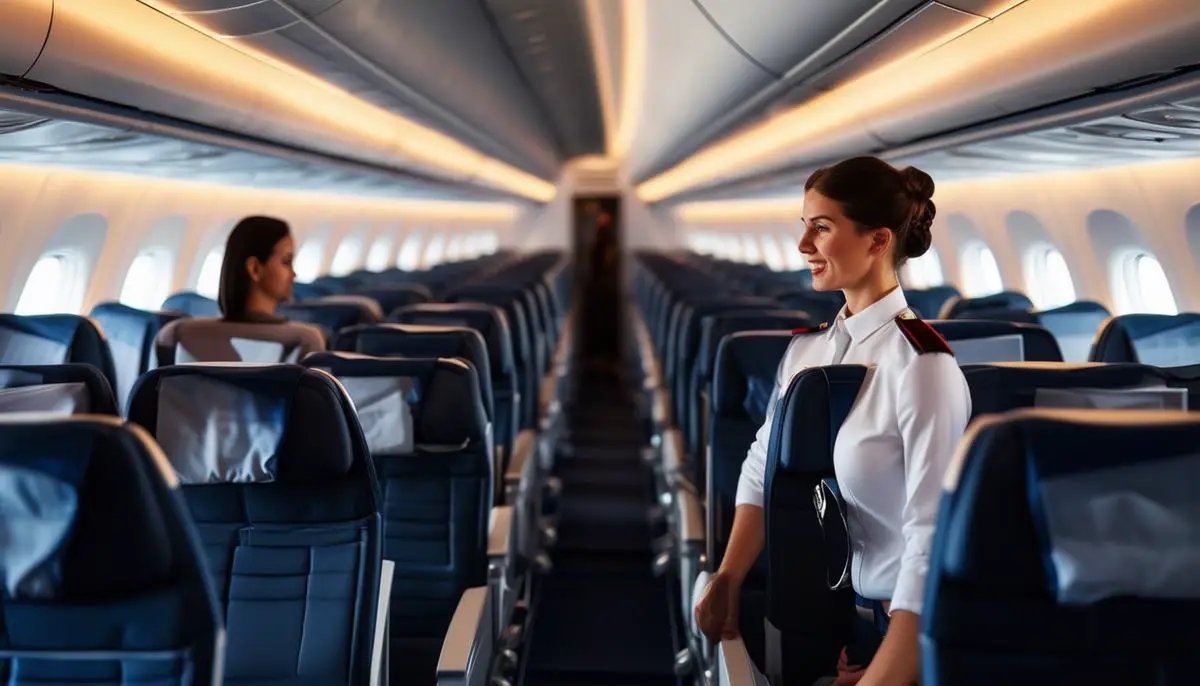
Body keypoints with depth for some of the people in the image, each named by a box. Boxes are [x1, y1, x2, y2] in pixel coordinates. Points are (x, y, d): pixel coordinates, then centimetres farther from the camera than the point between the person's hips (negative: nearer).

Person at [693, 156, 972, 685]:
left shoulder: (920, 364, -17)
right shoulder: (806, 347, 5)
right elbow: (762, 470, 9)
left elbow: (932, 536, -21)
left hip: (897, 622, -6)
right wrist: (728, 580, -5)